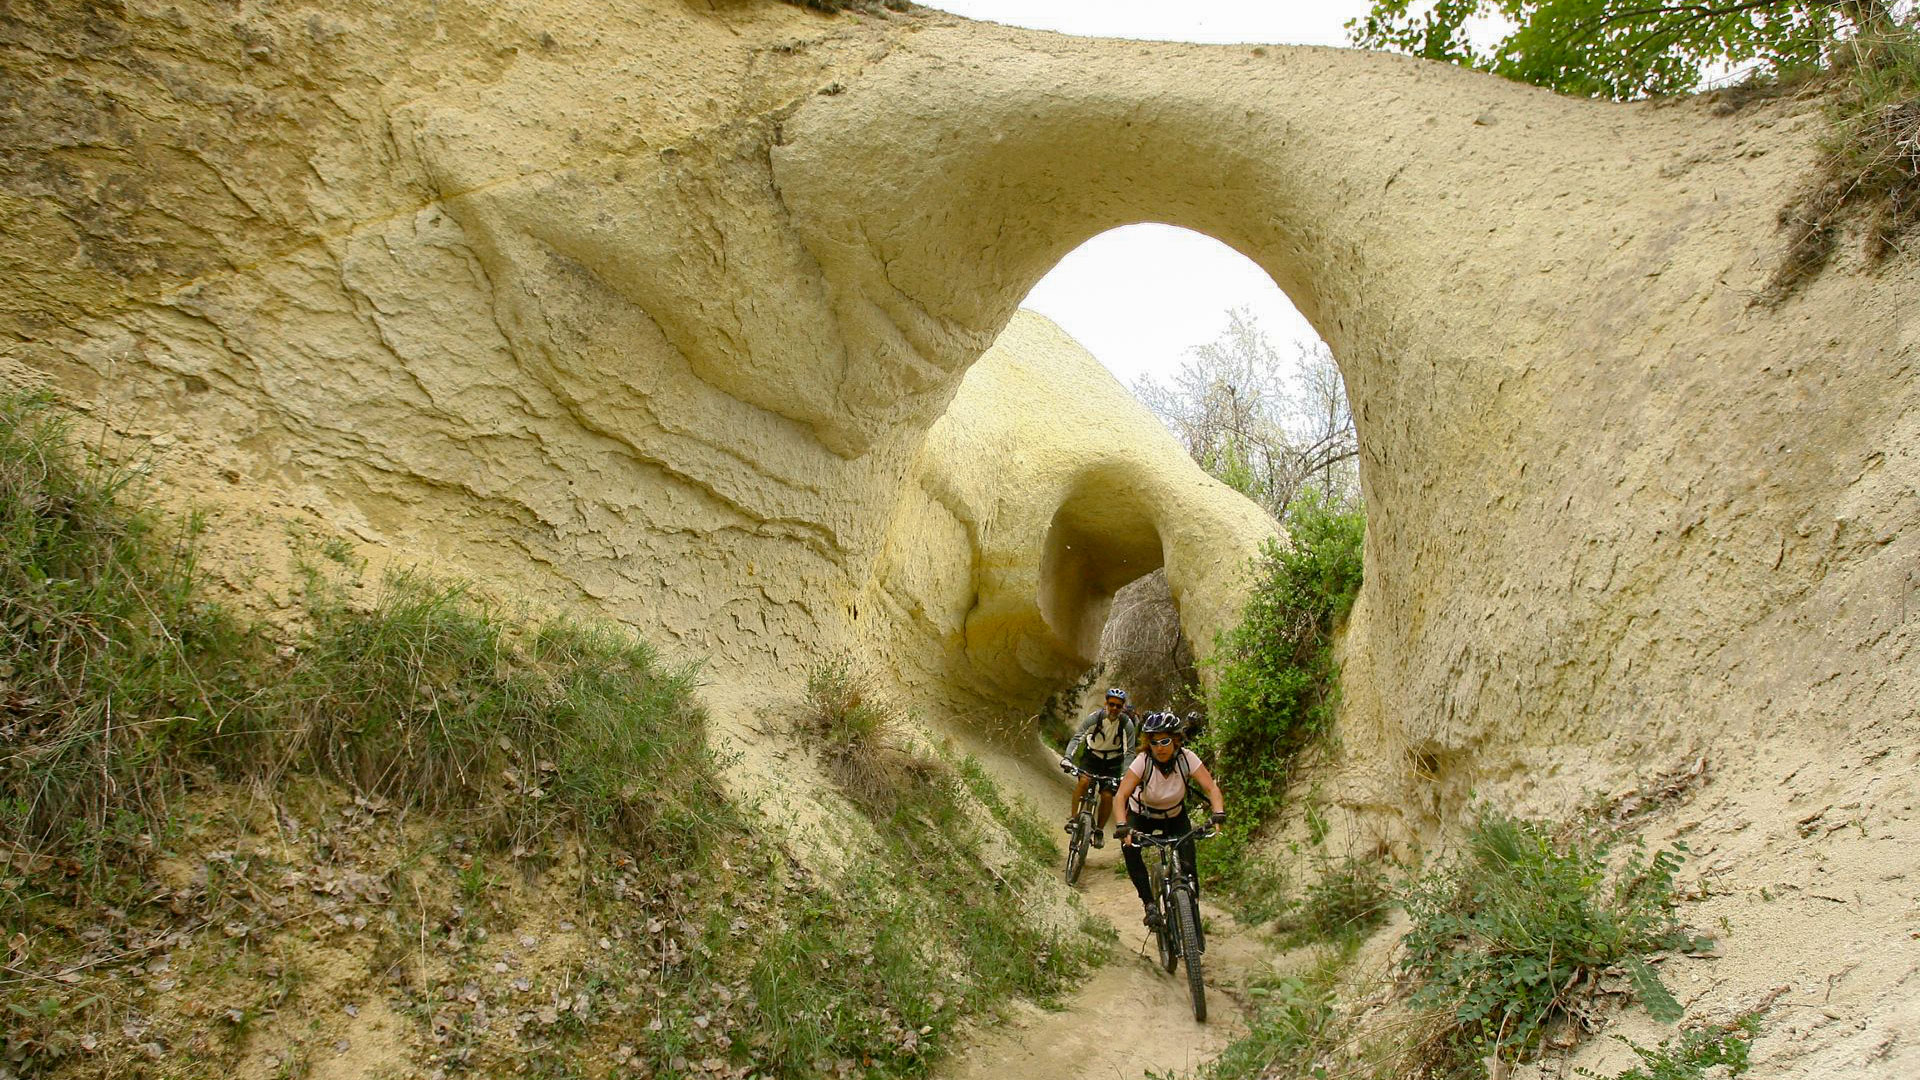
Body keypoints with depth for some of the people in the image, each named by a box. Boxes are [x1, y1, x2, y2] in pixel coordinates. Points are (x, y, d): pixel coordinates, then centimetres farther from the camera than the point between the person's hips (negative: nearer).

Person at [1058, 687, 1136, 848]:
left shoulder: (1127, 723, -21)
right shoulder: (1095, 717, -22)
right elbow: (1077, 737, -27)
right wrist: (1067, 757, -43)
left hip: (1112, 762, 0)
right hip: (1092, 755, 0)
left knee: (1107, 796, -10)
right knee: (1084, 780, -28)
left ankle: (1099, 830, 11)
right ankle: (1072, 817, -17)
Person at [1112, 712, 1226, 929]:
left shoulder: (1186, 758, -25)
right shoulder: (1143, 761, -28)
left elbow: (1211, 788, -29)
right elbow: (1121, 795, -33)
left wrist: (1219, 816, -46)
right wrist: (1122, 826, -48)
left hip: (1175, 816, 1)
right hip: (1142, 815, -1)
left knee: (1187, 866, -18)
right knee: (1129, 846, -30)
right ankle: (1150, 904, -20)